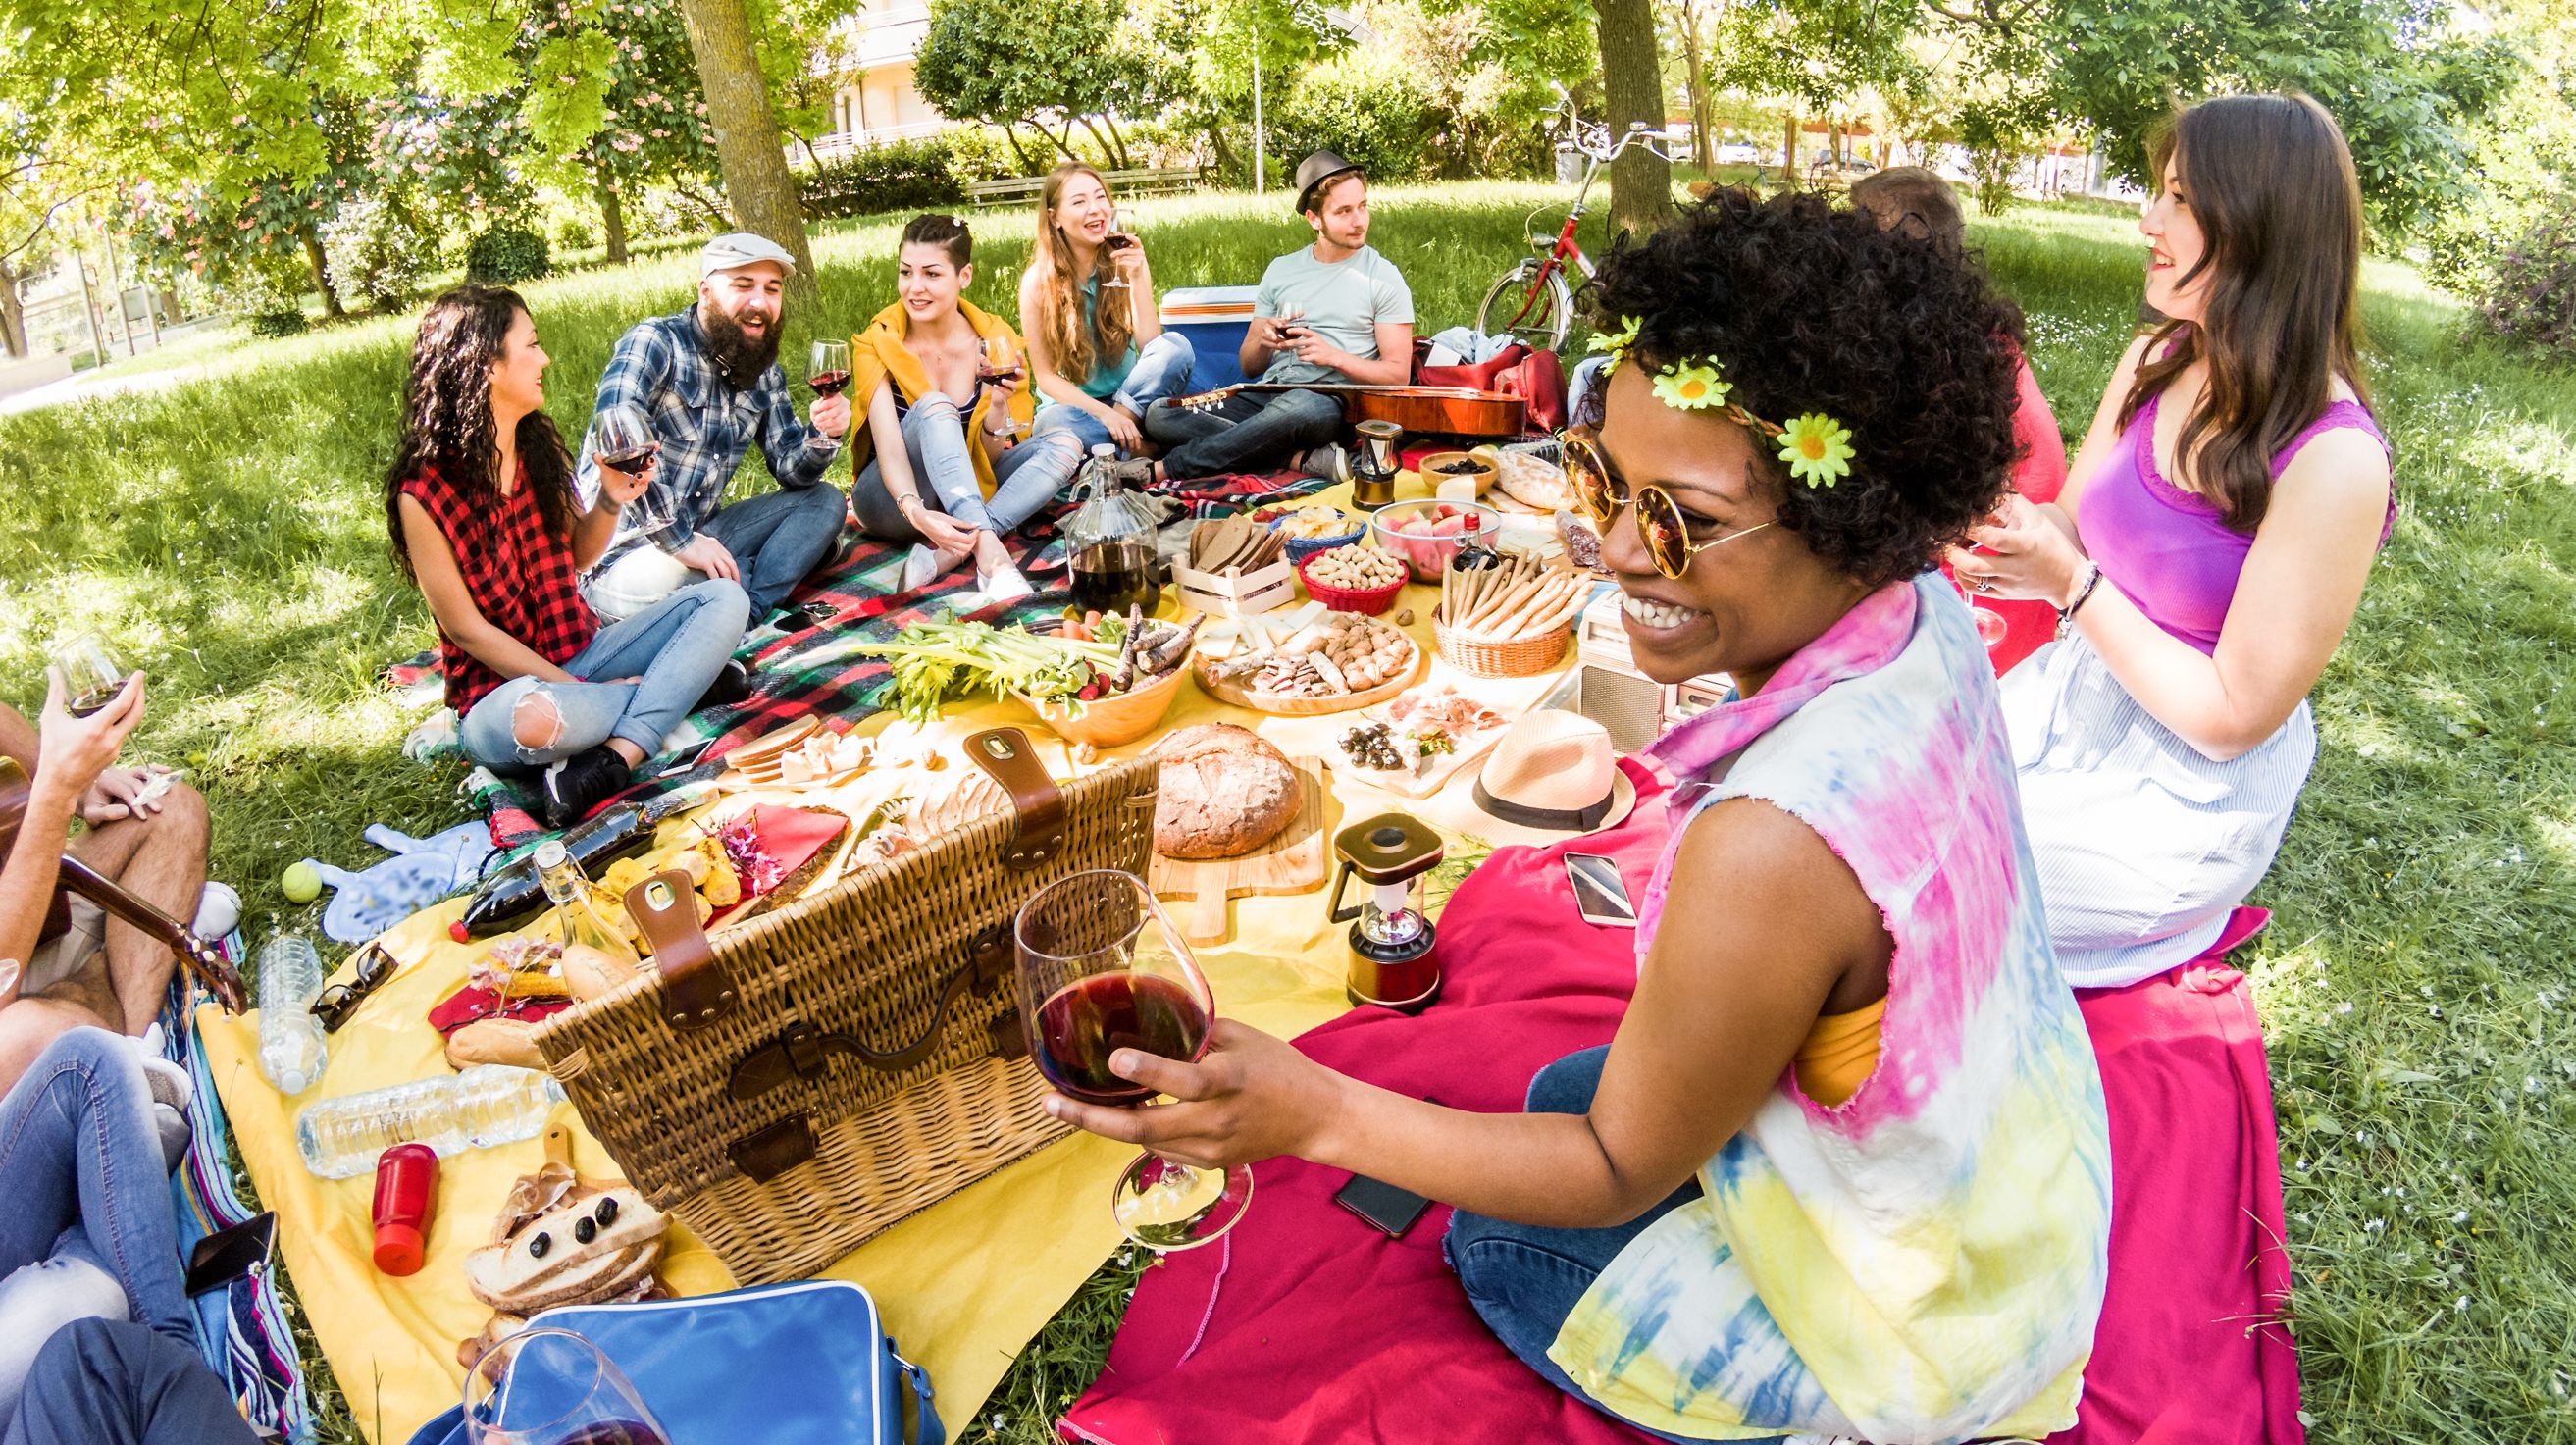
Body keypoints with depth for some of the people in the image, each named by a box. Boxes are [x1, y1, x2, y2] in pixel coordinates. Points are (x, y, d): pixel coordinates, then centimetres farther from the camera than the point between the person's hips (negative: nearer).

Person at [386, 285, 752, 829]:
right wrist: (578, 688, -17)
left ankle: (611, 763, -27)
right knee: (537, 718, -42)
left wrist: (612, 499, -7)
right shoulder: (423, 493, -15)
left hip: (582, 651, 7)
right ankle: (680, 683, -12)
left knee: (723, 598, -12)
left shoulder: (538, 445, 3)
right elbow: (467, 630, -13)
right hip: (503, 687, -7)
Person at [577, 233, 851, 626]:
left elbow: (791, 471, 8)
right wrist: (680, 542, -29)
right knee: (655, 580, -38)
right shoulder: (654, 344, -15)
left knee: (824, 501, -2)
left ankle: (746, 615, -21)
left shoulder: (765, 372, 8)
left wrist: (823, 435, -15)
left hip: (700, 534, 7)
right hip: (624, 551, -7)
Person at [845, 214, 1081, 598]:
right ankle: (989, 552, -46)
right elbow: (888, 445, -26)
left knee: (1063, 445, -19)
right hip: (893, 502, -3)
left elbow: (988, 458, -6)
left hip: (964, 495, 4)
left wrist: (998, 406, -26)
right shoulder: (876, 343, -13)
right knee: (935, 407, -30)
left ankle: (949, 551, -33)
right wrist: (915, 511, -45)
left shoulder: (994, 340, -7)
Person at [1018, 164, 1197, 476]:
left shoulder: (1124, 263, -1)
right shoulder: (1039, 281, -8)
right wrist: (1104, 413, -23)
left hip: (1130, 401, 2)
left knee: (1176, 346, -25)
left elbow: (1151, 347, -9)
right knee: (1054, 421, -38)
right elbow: (1046, 376, -8)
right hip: (1075, 406, -2)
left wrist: (1137, 277, -20)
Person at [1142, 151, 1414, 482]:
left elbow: (1398, 373, 0)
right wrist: (1263, 341, -6)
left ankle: (1162, 470, -28)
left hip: (1332, 402, -5)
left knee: (1298, 408, -43)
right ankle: (1304, 458, -25)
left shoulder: (1383, 277, 5)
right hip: (1268, 395, 5)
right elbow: (1250, 367, 18)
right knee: (1158, 414, -16)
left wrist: (1333, 356, -14)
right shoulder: (1282, 269, 16)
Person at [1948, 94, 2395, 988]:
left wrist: (2070, 581, -24)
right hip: (2076, 698, 7)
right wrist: (2012, 543, -16)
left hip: (2189, 794, -6)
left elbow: (2232, 717, -21)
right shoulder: (2157, 363, -4)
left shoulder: (2334, 464, -25)